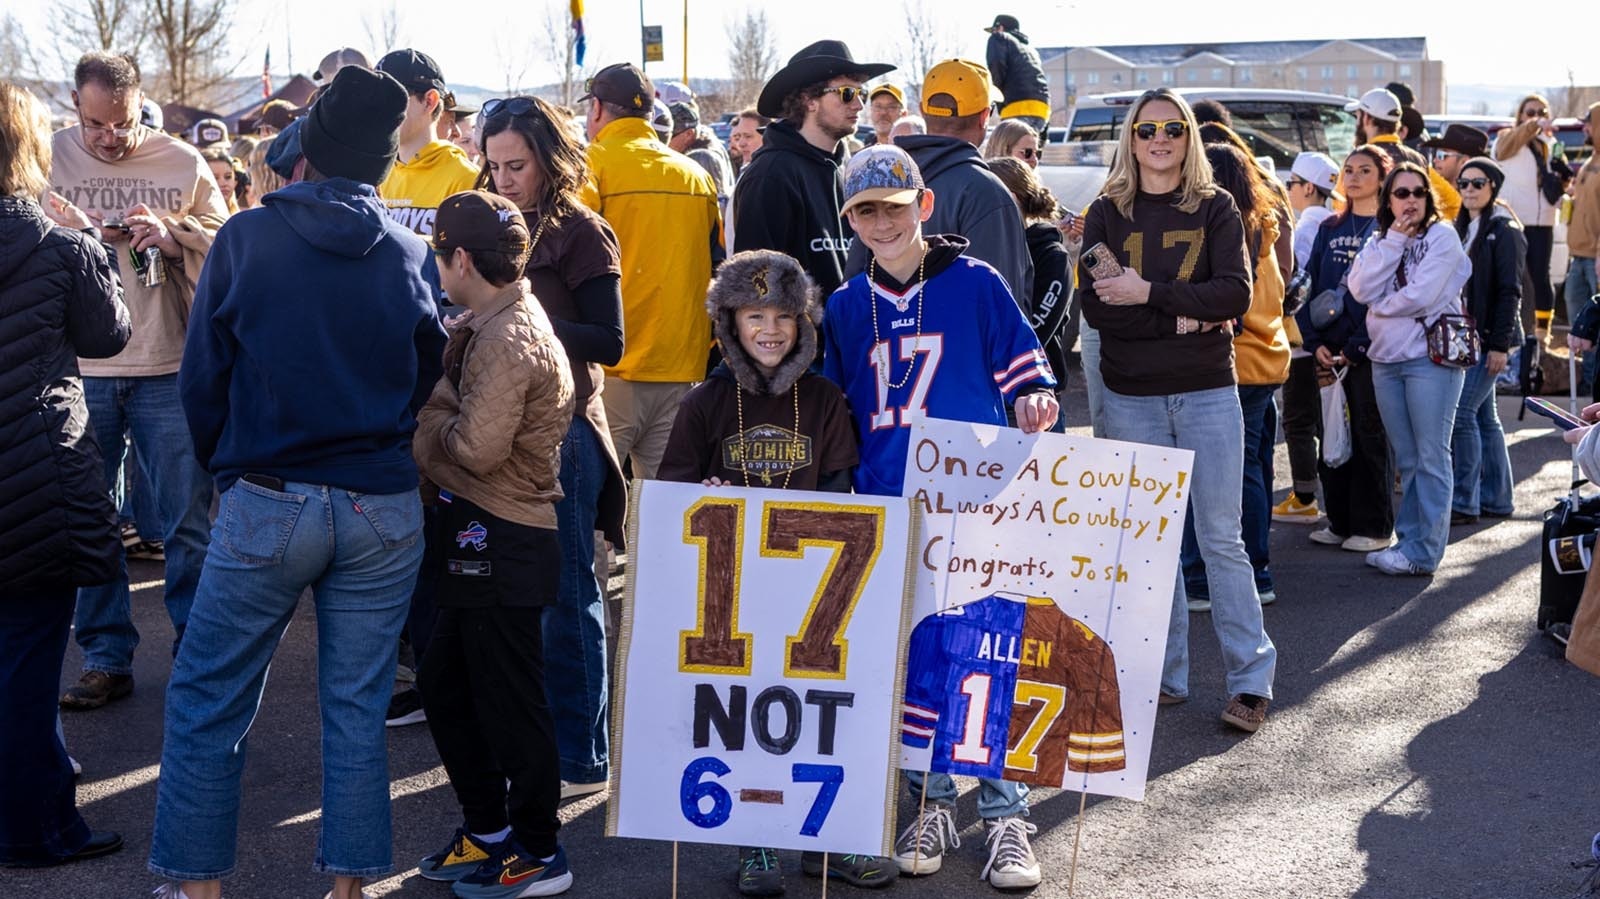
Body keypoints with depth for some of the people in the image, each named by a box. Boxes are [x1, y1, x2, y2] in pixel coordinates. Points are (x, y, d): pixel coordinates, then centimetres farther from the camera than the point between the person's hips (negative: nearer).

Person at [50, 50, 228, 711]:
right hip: (77, 368, 1)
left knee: (188, 522, 6)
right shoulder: (49, 158, 4)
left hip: (169, 368, -1)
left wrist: (174, 236, -16)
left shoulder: (184, 165, 2)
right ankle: (106, 658, 19)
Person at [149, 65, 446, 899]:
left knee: (207, 698, 11)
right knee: (357, 705, 10)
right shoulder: (407, 257, 1)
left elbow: (201, 378, -1)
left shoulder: (246, 238, -6)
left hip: (268, 506, -2)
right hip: (384, 509, 3)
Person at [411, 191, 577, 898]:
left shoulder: (508, 343, -20)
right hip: (478, 534, 10)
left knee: (509, 700, 2)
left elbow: (475, 449, -25)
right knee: (444, 683, 18)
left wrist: (433, 407, -11)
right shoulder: (487, 327, 11)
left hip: (503, 545, -10)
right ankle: (488, 828, 31)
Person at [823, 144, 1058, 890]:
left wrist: (1034, 401, -17)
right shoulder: (846, 307, 11)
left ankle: (1005, 816, 7)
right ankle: (931, 805, 20)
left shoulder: (975, 283, 0)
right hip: (887, 508, 4)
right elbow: (838, 410, 20)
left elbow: (1024, 370, 4)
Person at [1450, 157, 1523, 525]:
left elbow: (1510, 291, -14)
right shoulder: (1461, 229, 14)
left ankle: (1464, 502, -7)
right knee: (1484, 416, 11)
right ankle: (1496, 498, 18)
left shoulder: (1504, 231, -9)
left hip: (1488, 338, -8)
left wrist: (1500, 344, -18)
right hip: (1463, 336, 8)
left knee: (1462, 413, -12)